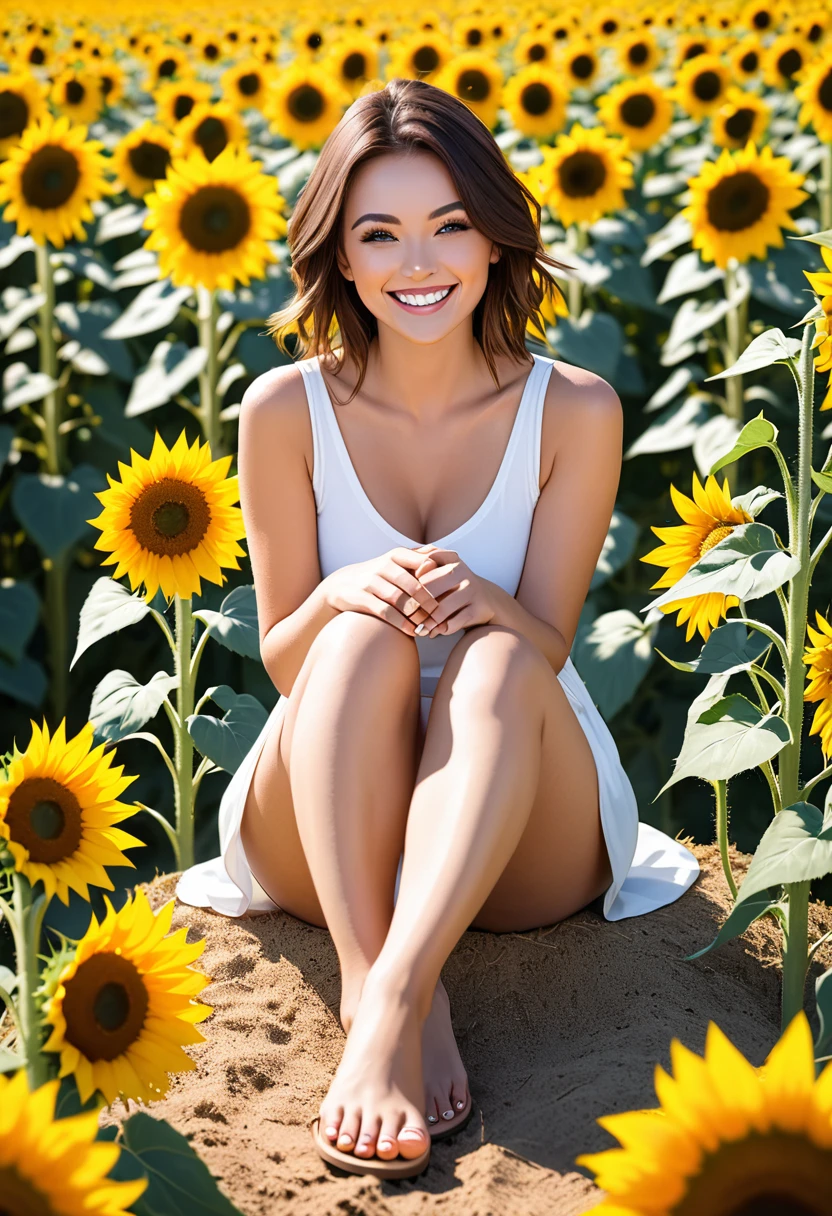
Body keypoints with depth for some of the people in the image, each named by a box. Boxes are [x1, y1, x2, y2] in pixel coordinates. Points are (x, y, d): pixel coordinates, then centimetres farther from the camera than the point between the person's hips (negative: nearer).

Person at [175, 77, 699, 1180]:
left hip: (523, 834, 0)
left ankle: (388, 1000, -51)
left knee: (493, 660, -32)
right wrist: (341, 596, -26)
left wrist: (481, 603, -31)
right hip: (325, 835, 1)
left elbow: (544, 646, -7)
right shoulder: (287, 409, -5)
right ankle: (375, 987, -45)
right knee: (365, 637, -30)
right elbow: (285, 659, -3)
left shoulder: (574, 411, -6)